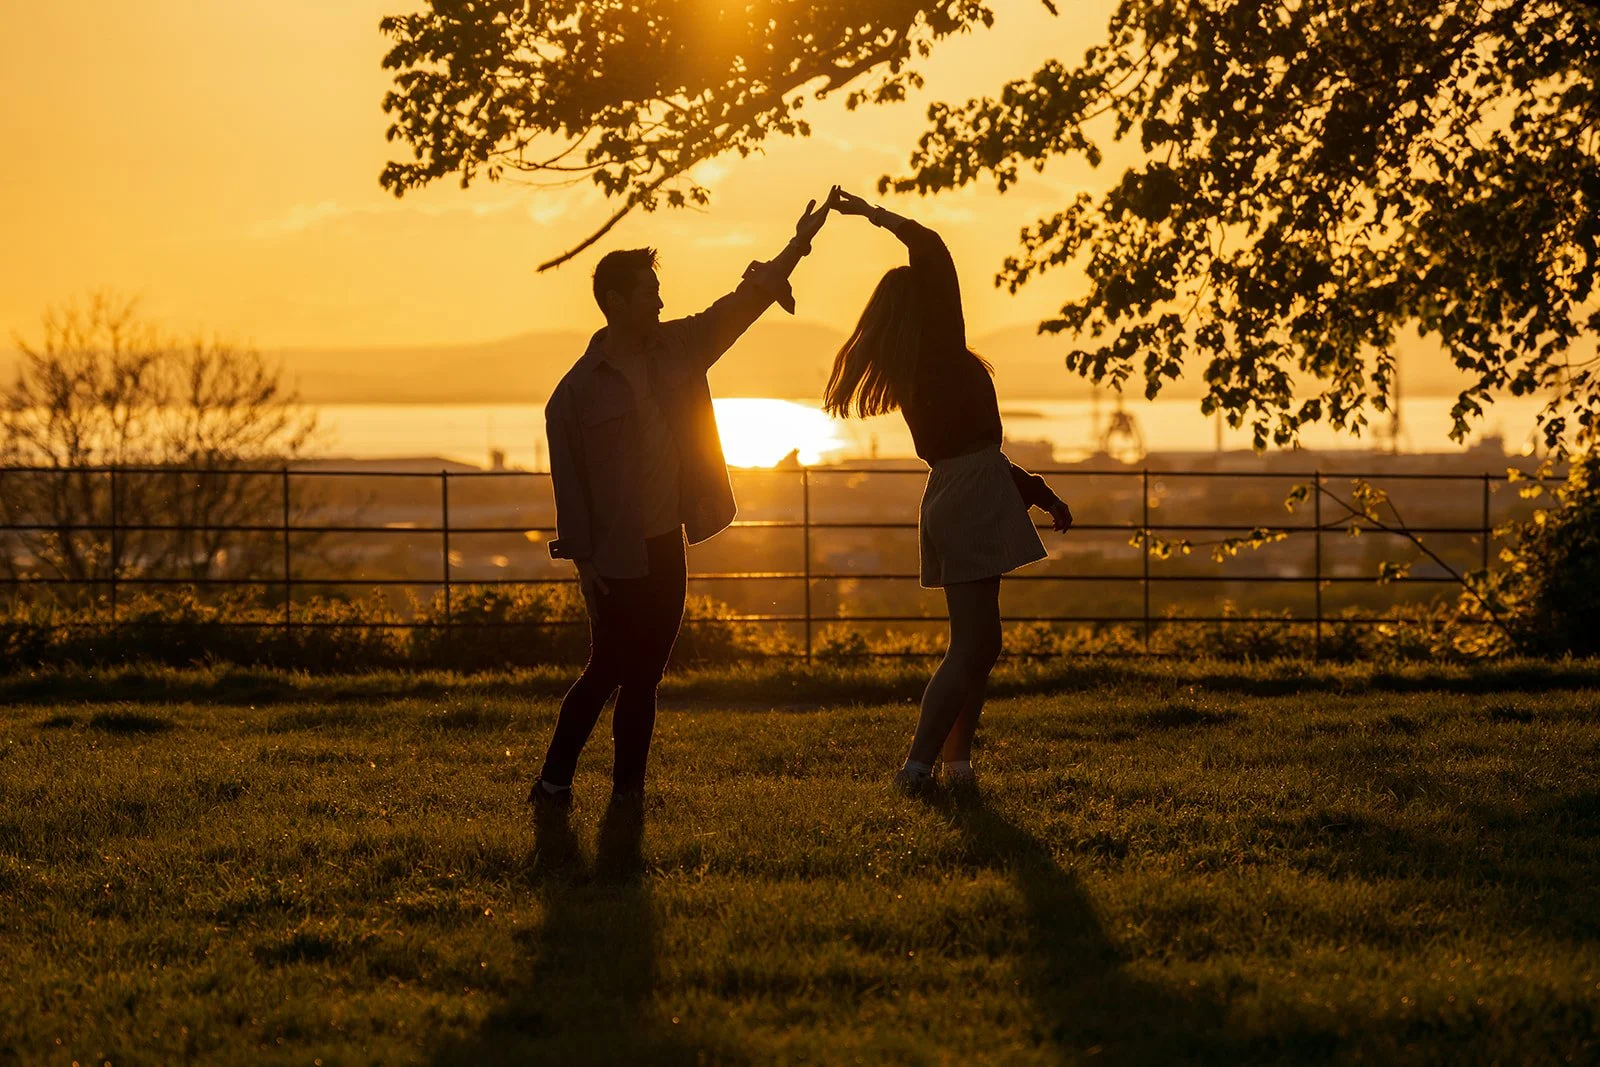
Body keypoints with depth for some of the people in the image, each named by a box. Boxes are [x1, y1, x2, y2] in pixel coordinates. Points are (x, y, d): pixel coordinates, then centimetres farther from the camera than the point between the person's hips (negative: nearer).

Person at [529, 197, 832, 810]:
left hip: (666, 546, 6)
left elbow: (739, 307, 13)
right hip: (615, 558, -6)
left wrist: (796, 248, 8)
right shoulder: (578, 389, -10)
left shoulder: (677, 348, 6)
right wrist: (584, 558, -11)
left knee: (643, 675, 8)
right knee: (608, 670, -3)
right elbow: (567, 479, -8)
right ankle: (553, 783, 8)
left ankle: (628, 789, 13)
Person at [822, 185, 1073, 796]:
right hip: (973, 498, -9)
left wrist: (1040, 495, 24)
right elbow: (931, 250, -18)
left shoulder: (914, 370, 15)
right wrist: (872, 214, -9)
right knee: (969, 646, -8)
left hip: (955, 493, 9)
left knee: (981, 643, 15)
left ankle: (955, 762, 14)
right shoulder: (944, 352, -9)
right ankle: (918, 765, -11)